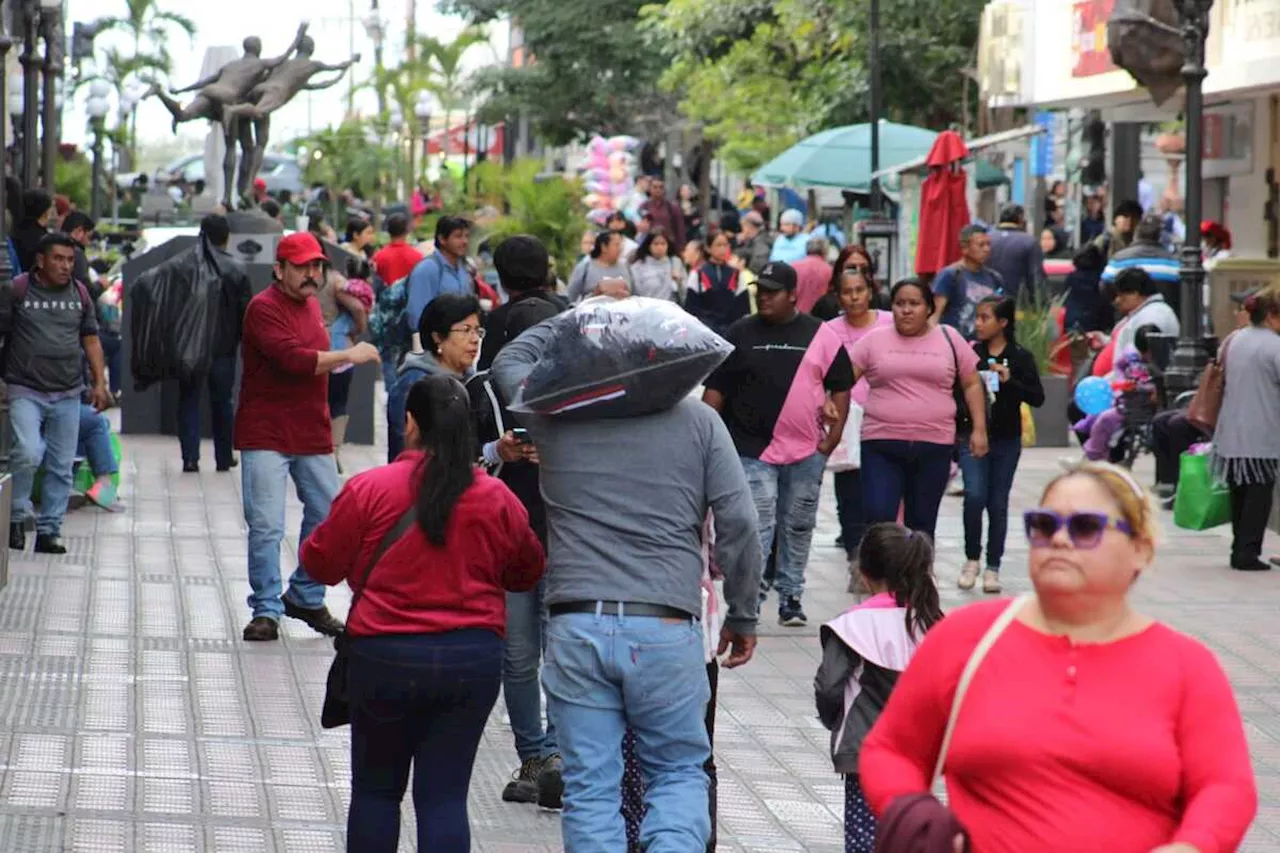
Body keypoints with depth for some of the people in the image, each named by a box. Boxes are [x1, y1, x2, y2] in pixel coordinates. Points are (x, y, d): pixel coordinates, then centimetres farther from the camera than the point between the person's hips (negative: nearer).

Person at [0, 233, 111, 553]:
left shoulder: (79, 294, 11)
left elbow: (91, 339, 18)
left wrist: (100, 383, 11)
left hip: (67, 395, 4)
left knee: (61, 466, 4)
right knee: (29, 454, -21)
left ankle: (50, 531, 13)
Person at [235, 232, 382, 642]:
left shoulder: (311, 305, 15)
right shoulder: (265, 308, -13)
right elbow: (294, 359, -25)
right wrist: (348, 356, -18)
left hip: (313, 436, 8)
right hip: (266, 437, -8)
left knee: (328, 518, 11)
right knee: (266, 527, -8)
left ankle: (305, 598, 26)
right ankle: (266, 611, 2)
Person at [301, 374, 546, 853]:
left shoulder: (369, 489, -11)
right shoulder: (496, 498, -2)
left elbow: (322, 564, -2)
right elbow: (528, 571, 11)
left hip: (386, 656, -2)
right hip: (474, 658, 2)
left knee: (376, 790, 14)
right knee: (445, 796, 5)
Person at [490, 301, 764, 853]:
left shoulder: (556, 413, 6)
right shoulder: (698, 421, 3)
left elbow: (509, 361, 27)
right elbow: (738, 524, 0)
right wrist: (743, 617, 10)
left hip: (576, 626, 1)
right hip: (667, 629, 0)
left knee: (589, 787, 6)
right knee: (679, 773, 12)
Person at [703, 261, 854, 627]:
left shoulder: (821, 336, 4)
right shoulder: (740, 334, 4)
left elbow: (841, 386, 8)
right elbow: (715, 389, 5)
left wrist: (835, 432, 0)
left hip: (807, 450, 2)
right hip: (753, 449, -2)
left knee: (798, 527, 10)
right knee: (758, 524, -11)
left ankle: (791, 596, 21)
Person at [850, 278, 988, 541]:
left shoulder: (949, 340, 7)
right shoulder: (874, 341, 5)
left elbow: (972, 384, 12)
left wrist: (979, 429, 5)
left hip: (934, 445, 1)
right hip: (882, 444, -1)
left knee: (921, 523, 7)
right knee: (878, 518, -12)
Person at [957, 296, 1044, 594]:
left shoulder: (1021, 358, -2)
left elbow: (1038, 398, -6)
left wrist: (1009, 381, -18)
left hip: (1006, 440, 0)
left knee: (998, 503, 5)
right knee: (975, 495, -16)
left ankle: (992, 568, 15)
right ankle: (972, 559, 3)